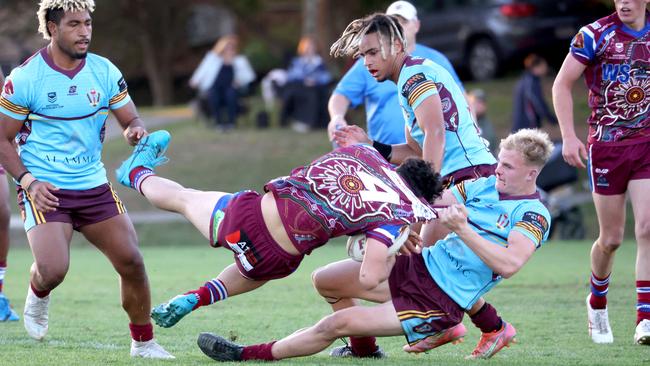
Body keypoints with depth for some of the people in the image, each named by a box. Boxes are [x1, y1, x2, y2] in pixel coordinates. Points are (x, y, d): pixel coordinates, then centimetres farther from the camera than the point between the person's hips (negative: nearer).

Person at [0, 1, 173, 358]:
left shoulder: (105, 72, 1)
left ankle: (143, 342, 14)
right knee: (53, 270, -22)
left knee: (131, 262, -5)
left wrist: (136, 131, -18)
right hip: (45, 190, -4)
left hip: (94, 186, 4)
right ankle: (37, 296, 16)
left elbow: (132, 120, 8)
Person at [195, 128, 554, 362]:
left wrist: (462, 230, -34)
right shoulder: (486, 185, 8)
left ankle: (252, 355, 0)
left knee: (339, 323, -13)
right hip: (422, 264, 8)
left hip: (440, 300, -8)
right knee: (325, 280, 9)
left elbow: (508, 264, -31)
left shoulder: (534, 215, -15)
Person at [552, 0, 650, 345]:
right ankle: (597, 303, 32)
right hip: (606, 145, -2)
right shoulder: (595, 34, -5)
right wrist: (568, 136, -11)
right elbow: (562, 84, -2)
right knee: (611, 239, 4)